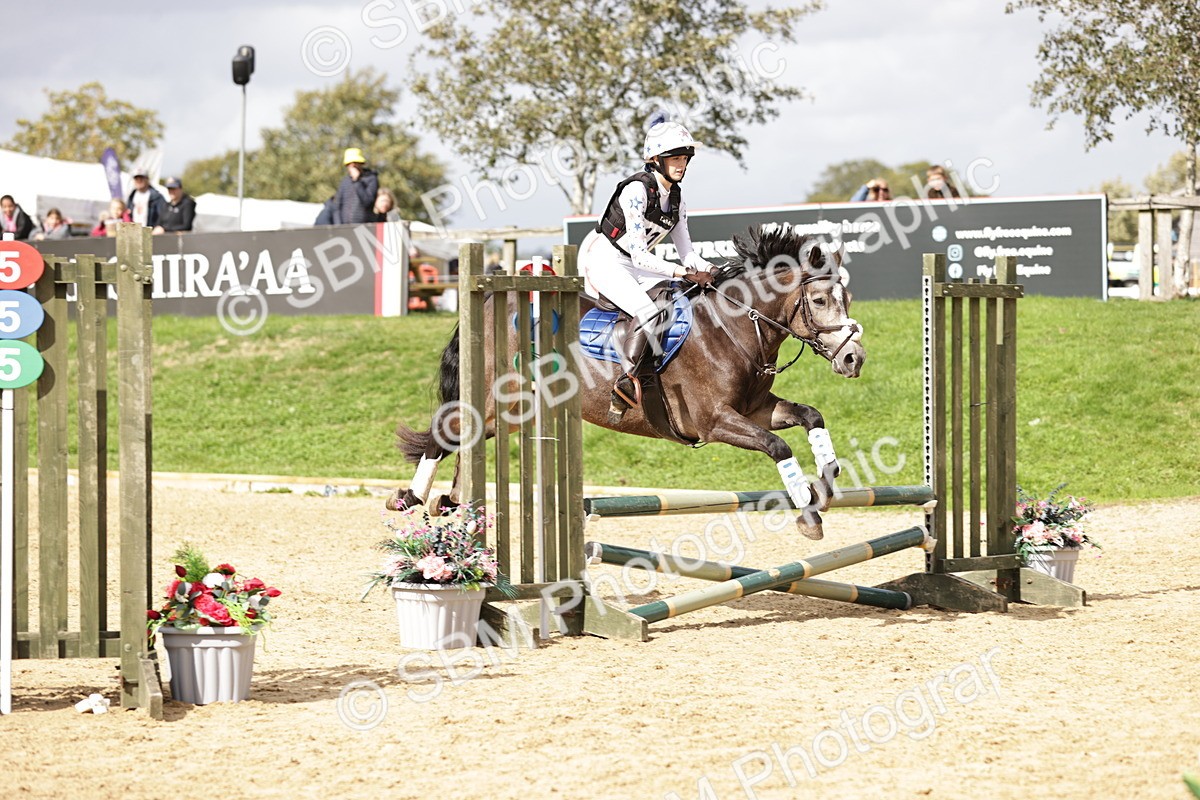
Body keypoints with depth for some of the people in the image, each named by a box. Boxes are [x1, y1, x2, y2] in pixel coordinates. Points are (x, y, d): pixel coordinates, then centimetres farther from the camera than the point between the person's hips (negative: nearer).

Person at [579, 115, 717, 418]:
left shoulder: (676, 197, 6)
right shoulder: (637, 190, -20)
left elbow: (686, 251, 8)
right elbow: (639, 254, -23)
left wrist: (707, 270, -13)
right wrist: (683, 273, -30)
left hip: (633, 266, 9)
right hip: (604, 260, -9)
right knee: (649, 313, -31)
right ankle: (625, 386, -32)